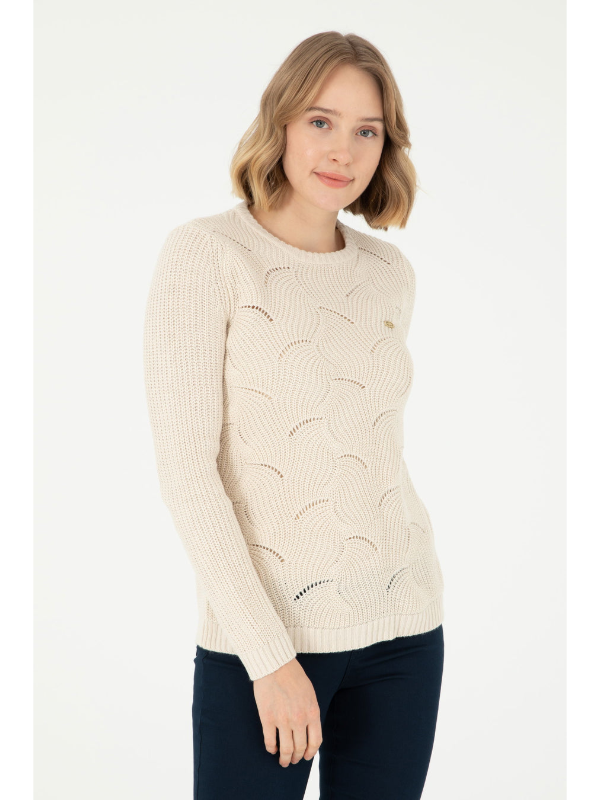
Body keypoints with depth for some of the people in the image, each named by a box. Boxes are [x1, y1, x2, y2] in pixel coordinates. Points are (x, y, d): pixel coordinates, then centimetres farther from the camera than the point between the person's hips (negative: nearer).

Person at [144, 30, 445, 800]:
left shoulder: (390, 275, 6)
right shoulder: (204, 253, -10)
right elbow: (184, 464, -15)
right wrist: (269, 656, -17)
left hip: (400, 622, 5)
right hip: (259, 627, -5)